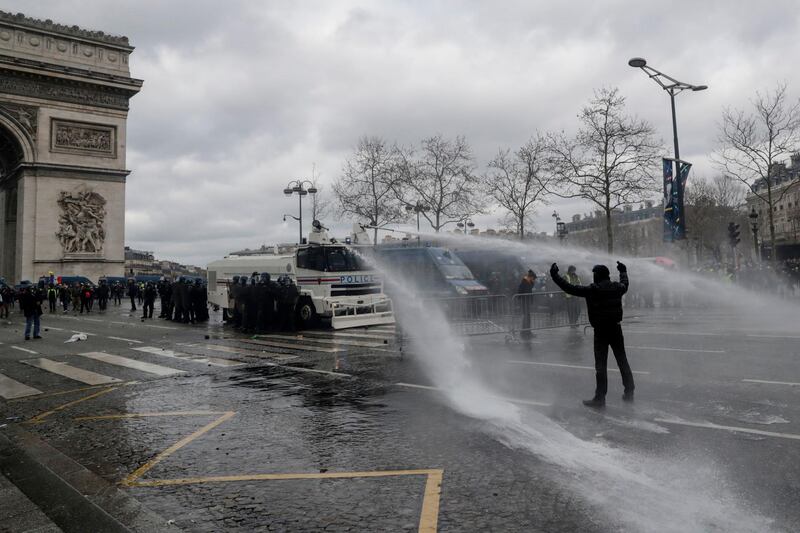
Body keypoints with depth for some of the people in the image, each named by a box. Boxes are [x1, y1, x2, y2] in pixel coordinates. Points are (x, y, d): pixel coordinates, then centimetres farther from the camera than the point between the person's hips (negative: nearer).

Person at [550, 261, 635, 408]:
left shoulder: (592, 290, -14)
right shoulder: (617, 287, 3)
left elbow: (570, 288, -13)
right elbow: (625, 284, 28)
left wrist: (555, 275, -5)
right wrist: (623, 271, 47)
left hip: (600, 331, -5)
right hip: (616, 329, 5)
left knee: (600, 365, -1)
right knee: (622, 361, 16)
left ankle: (600, 397, 2)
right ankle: (629, 393, 25)